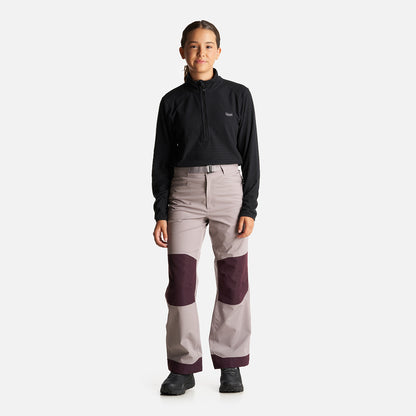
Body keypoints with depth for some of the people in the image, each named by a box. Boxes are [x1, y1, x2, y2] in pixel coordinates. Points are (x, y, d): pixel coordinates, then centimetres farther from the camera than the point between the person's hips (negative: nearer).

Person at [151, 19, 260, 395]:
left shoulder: (238, 95, 3)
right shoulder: (172, 101, 7)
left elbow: (250, 154, 2)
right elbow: (162, 160, 7)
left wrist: (250, 208, -6)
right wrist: (161, 213, 0)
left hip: (229, 190, -1)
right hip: (184, 193, 1)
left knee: (233, 279, 2)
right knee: (180, 280, -4)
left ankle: (230, 366, 15)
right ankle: (184, 369, 7)